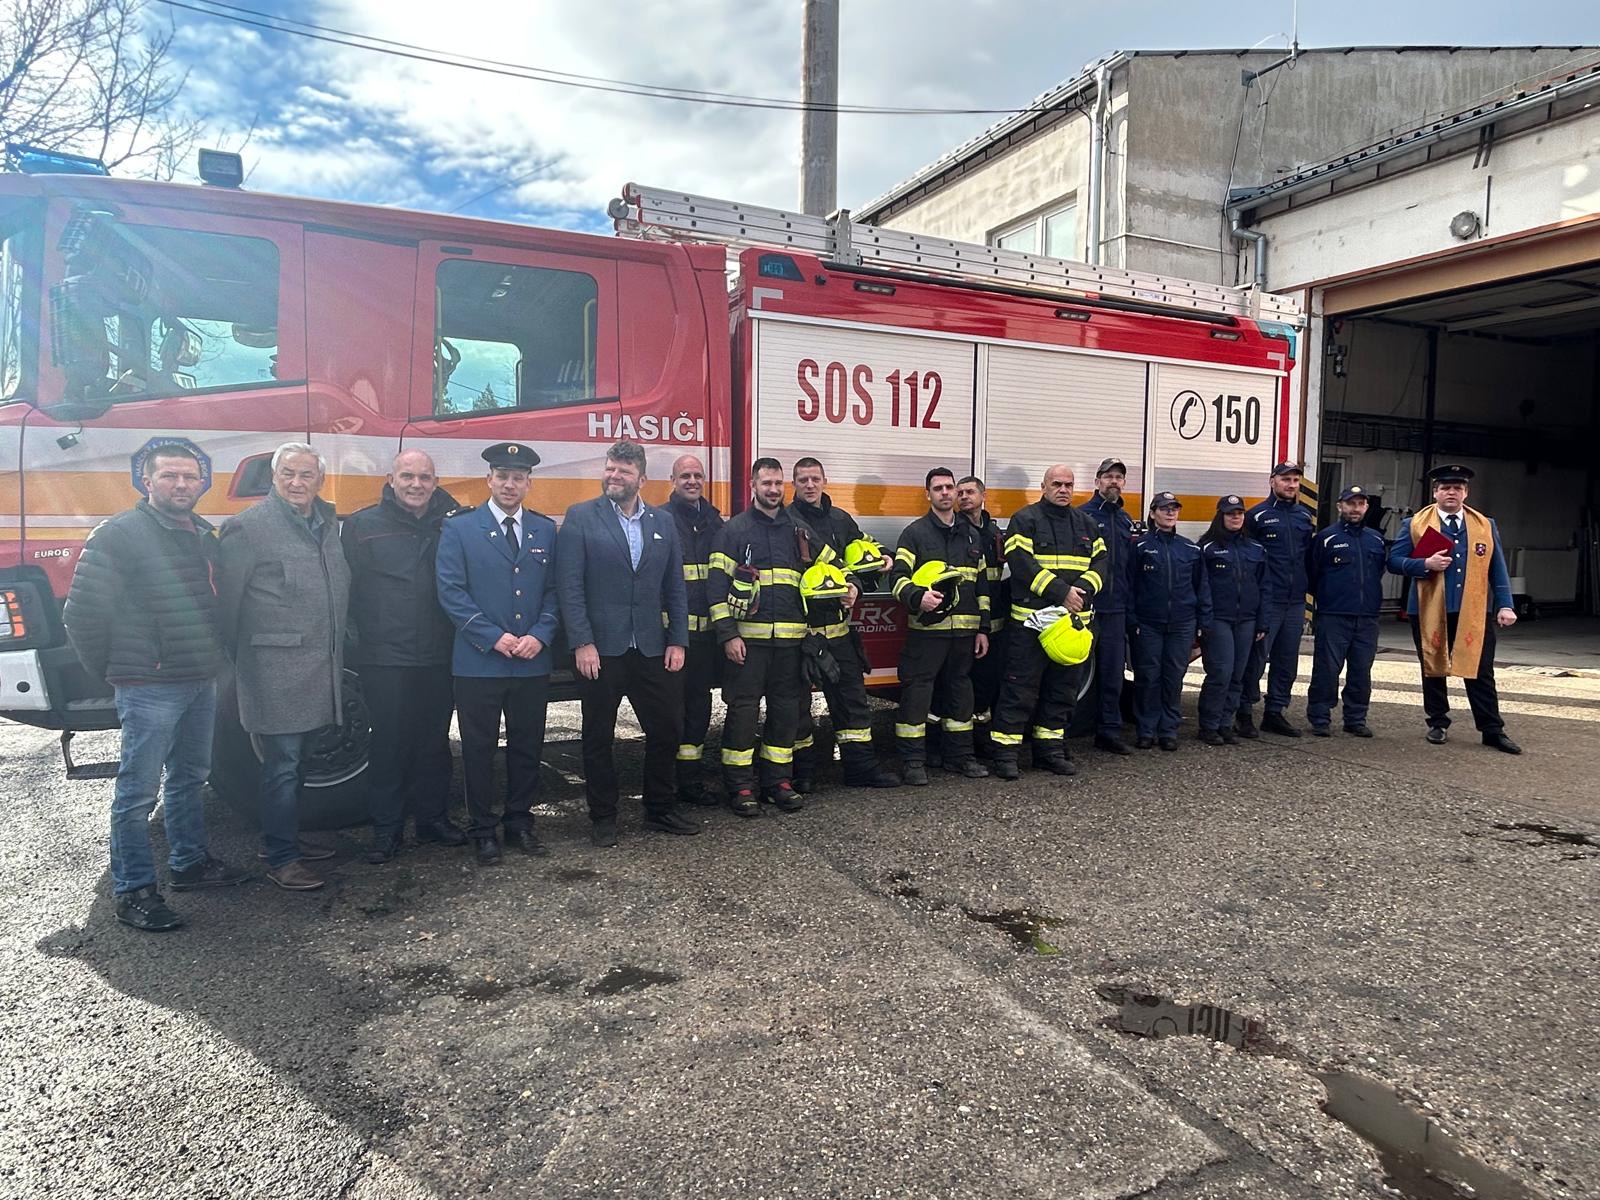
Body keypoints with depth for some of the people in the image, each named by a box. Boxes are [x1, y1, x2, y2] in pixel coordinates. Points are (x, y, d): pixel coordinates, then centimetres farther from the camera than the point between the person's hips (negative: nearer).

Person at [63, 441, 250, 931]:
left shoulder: (204, 536, 12)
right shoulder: (119, 534, -10)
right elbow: (81, 613, -10)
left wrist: (213, 660, 13)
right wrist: (111, 671, -3)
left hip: (202, 683, 8)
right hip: (149, 688, -7)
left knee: (189, 778, 18)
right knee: (138, 791, -1)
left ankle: (190, 863, 32)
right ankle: (132, 891, 9)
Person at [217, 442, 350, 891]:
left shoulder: (327, 523, 13)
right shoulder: (249, 526, -9)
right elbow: (228, 599, -9)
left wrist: (336, 647, 15)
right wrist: (239, 656, -6)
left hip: (318, 665, 7)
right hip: (275, 669, -7)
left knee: (295, 761, 18)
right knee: (282, 764, -2)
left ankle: (288, 840, 31)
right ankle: (279, 860, 8)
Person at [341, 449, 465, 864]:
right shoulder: (362, 525, 1)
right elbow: (345, 586, 0)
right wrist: (356, 641, -6)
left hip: (438, 658, 2)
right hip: (384, 659, -2)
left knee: (434, 741, 13)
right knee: (388, 744, 5)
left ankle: (433, 817, 26)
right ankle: (386, 829, 17)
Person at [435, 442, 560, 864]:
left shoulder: (546, 530, 9)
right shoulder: (459, 529, -1)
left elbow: (554, 591, 8)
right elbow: (451, 592, -7)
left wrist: (540, 636, -8)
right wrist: (493, 638, -13)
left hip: (533, 664, 3)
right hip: (478, 662, -3)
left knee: (527, 745, 11)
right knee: (479, 748, 6)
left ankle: (519, 822, 26)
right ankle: (482, 830, 19)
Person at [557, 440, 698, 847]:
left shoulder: (663, 522, 10)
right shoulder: (580, 517, -2)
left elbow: (675, 587, 10)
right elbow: (570, 585, -8)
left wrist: (678, 641, 3)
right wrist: (582, 643, -14)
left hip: (652, 648, 4)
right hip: (600, 649, -3)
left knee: (666, 729, 9)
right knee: (599, 737, 8)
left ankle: (660, 810, 26)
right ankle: (602, 818, 22)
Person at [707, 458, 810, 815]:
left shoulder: (799, 531, 15)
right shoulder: (733, 530, 1)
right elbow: (717, 585, -5)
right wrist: (727, 634, -13)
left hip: (790, 638, 4)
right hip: (748, 638, -4)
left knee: (786, 709, 8)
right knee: (743, 709, -1)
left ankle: (777, 780, 20)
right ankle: (739, 786, 8)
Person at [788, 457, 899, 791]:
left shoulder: (841, 519, 12)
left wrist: (853, 587, -6)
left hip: (837, 626, 5)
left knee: (852, 694, 9)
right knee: (798, 699, 4)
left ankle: (861, 766, 19)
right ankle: (803, 770, 18)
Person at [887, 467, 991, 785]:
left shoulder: (971, 534, 16)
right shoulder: (915, 533, 0)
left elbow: (982, 584, 18)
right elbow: (898, 577, -9)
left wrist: (983, 628, 13)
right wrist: (917, 597, -30)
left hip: (964, 630, 5)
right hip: (926, 628, -5)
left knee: (960, 690, 13)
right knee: (917, 691, -6)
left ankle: (960, 756, 25)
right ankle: (913, 762, 2)